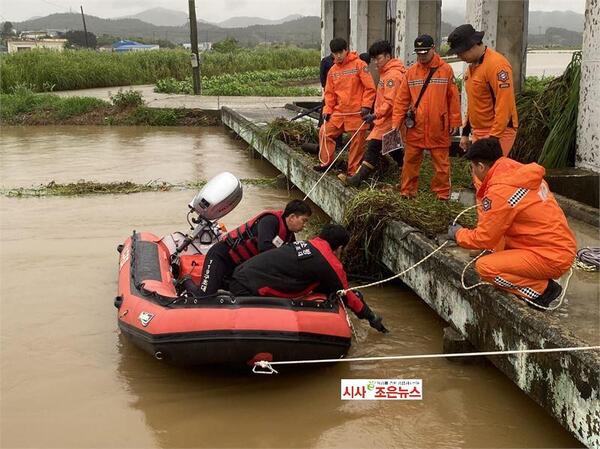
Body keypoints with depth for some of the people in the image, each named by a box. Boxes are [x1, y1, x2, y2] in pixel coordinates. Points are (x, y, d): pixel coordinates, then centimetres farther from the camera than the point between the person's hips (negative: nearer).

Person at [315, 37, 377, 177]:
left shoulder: (359, 65, -6)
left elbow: (370, 87, -8)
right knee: (325, 132, 2)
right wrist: (327, 109, 4)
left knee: (357, 142, 0)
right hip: (339, 112, 5)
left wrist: (366, 105, -14)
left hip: (357, 112, -5)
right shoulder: (333, 71, 10)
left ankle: (353, 171, 10)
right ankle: (325, 162, 15)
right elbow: (329, 92, 15)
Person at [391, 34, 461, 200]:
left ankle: (442, 195, 15)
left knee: (441, 163, 5)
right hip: (415, 127, 2)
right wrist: (396, 122, 1)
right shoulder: (411, 71, 6)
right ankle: (407, 192, 18)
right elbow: (402, 99, 7)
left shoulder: (446, 69, 0)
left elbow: (453, 98, 1)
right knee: (410, 161, 7)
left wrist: (454, 121, 0)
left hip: (438, 128, -2)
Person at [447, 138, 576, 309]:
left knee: (484, 266, -15)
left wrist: (458, 234, 8)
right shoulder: (524, 173, 6)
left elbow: (483, 239, -9)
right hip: (562, 246, 9)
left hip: (550, 257, -9)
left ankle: (543, 289, -3)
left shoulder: (500, 191, -19)